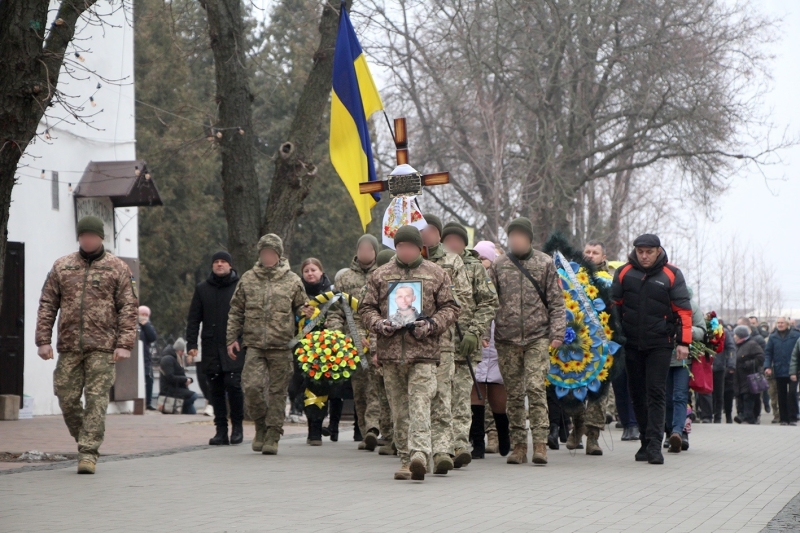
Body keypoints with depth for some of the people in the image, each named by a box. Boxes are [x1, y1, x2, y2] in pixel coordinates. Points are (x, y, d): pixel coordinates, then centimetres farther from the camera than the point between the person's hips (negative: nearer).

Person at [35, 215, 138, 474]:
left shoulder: (118, 268, 5)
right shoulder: (62, 266, 12)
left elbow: (129, 308, 1)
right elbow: (47, 305, 12)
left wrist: (124, 344, -8)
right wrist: (43, 339, 2)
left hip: (102, 347, -3)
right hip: (69, 346, 3)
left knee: (96, 400, -7)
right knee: (67, 399, 3)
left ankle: (89, 452, -4)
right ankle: (84, 440, 23)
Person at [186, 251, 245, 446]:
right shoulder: (202, 289, 12)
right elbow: (193, 318, 12)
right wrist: (191, 343, 3)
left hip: (234, 347, -3)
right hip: (211, 347, 3)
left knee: (233, 383, -13)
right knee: (216, 389, 4)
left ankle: (237, 426, 2)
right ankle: (221, 430, 10)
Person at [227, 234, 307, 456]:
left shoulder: (292, 280, 7)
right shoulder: (248, 279, 11)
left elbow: (301, 308, 16)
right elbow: (235, 311, 15)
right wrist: (232, 339, 9)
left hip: (281, 346, -1)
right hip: (254, 345, 1)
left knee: (278, 390, 1)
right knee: (252, 386, -12)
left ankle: (273, 436, 10)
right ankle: (261, 426, 11)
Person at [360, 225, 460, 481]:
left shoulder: (436, 274, 10)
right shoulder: (380, 275, 14)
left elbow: (450, 307, 8)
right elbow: (366, 307, 14)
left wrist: (431, 324, -9)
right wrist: (379, 324, -6)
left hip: (423, 351, -3)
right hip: (390, 351, 3)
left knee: (420, 403, -16)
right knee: (399, 409, 5)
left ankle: (419, 453, -25)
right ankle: (405, 459, 11)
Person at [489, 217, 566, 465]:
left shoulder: (545, 263, 5)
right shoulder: (499, 265, 9)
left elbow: (556, 302, 5)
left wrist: (557, 333, -4)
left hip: (538, 336, -2)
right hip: (507, 339, 2)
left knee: (536, 388, -12)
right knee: (514, 394, 5)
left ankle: (540, 443, -12)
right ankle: (518, 445, 11)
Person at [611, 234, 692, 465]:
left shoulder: (671, 274, -2)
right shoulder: (624, 273, 3)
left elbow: (683, 309, -2)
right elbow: (613, 305, 9)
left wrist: (683, 342, -6)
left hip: (660, 344, -3)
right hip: (632, 343, 3)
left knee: (656, 393, -9)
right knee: (637, 393, 8)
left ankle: (654, 444, -12)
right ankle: (646, 441, 18)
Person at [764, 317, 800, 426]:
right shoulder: (773, 337, 5)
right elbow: (768, 353, 6)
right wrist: (767, 367, -8)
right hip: (779, 372, 3)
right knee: (781, 396, 7)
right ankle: (784, 419, 14)